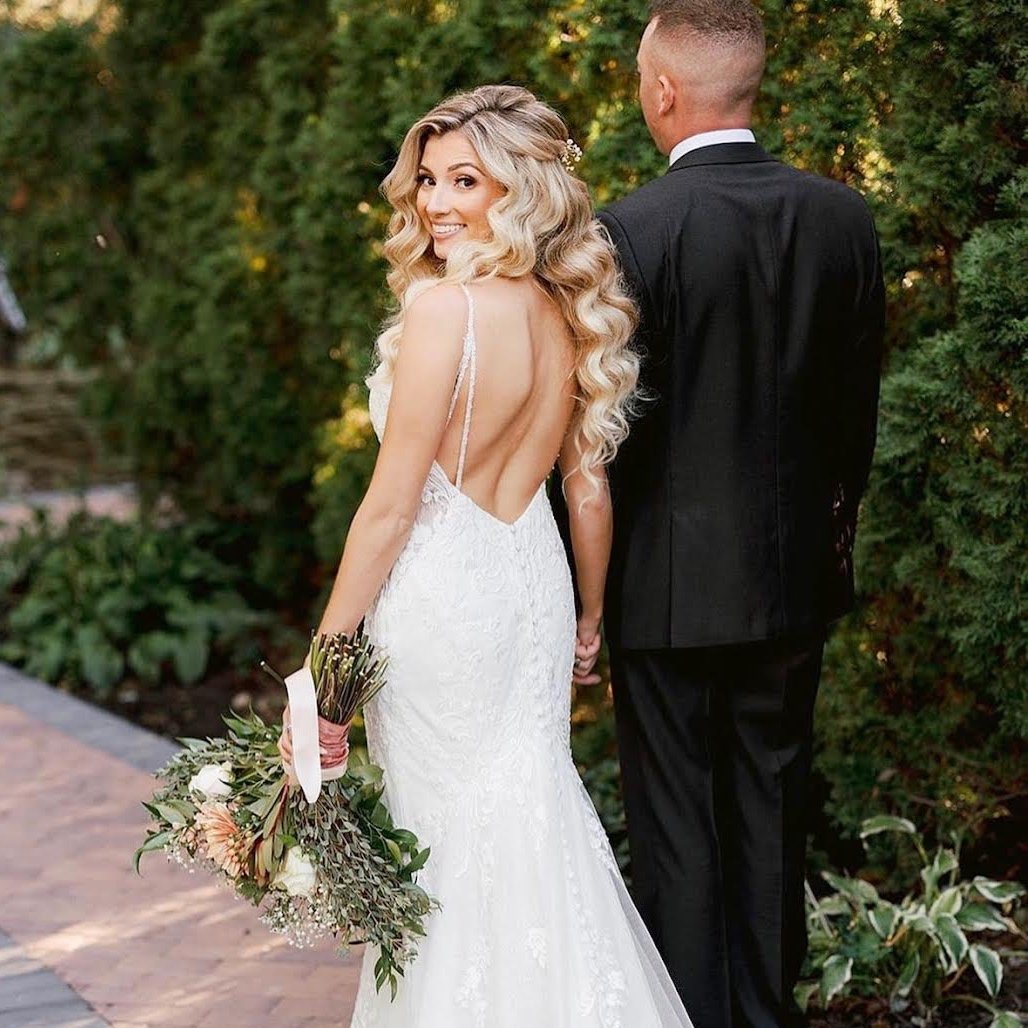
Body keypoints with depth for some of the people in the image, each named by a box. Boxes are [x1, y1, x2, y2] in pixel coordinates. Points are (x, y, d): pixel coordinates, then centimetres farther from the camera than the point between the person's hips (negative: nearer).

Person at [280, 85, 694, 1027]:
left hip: (441, 600, -7)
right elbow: (589, 487, 11)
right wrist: (590, 618, 23)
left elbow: (392, 505, -17)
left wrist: (328, 645, -10)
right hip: (534, 589, 7)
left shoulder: (443, 304, -18)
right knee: (531, 813, 16)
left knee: (446, 837, 7)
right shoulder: (566, 313, 4)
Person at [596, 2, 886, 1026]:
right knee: (772, 809, 17)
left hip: (669, 583, -5)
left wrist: (591, 586, -2)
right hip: (794, 572, 5)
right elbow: (857, 406, 6)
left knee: (676, 826, 7)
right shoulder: (843, 217, -2)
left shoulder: (631, 231, -17)